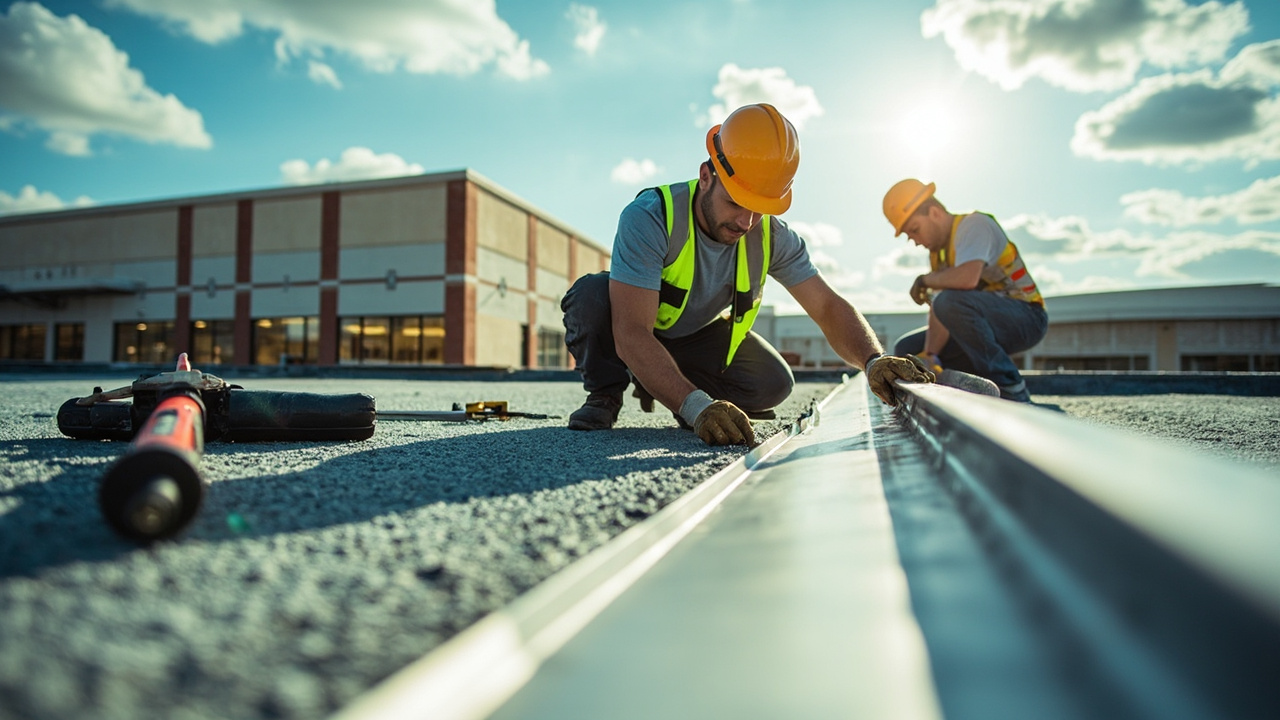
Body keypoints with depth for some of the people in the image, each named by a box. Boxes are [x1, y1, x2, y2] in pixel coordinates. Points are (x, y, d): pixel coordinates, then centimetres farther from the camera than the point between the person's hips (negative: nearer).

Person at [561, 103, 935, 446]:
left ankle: (658, 383, 5)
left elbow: (829, 307, -16)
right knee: (591, 295, -35)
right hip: (632, 332, -4)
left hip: (695, 336, 4)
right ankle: (606, 393, -7)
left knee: (773, 383, -16)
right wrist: (697, 406, -55)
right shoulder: (649, 218, -35)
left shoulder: (772, 237, -18)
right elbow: (631, 334, -42)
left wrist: (874, 360, -38)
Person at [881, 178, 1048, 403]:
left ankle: (1013, 391, -21)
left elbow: (967, 278, -36)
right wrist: (929, 355, -15)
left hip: (1026, 318, -9)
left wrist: (924, 280, -17)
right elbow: (937, 310, 0)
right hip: (995, 325, 9)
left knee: (951, 301, -35)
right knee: (906, 349, 6)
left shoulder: (974, 224, -15)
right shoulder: (938, 249, 9)